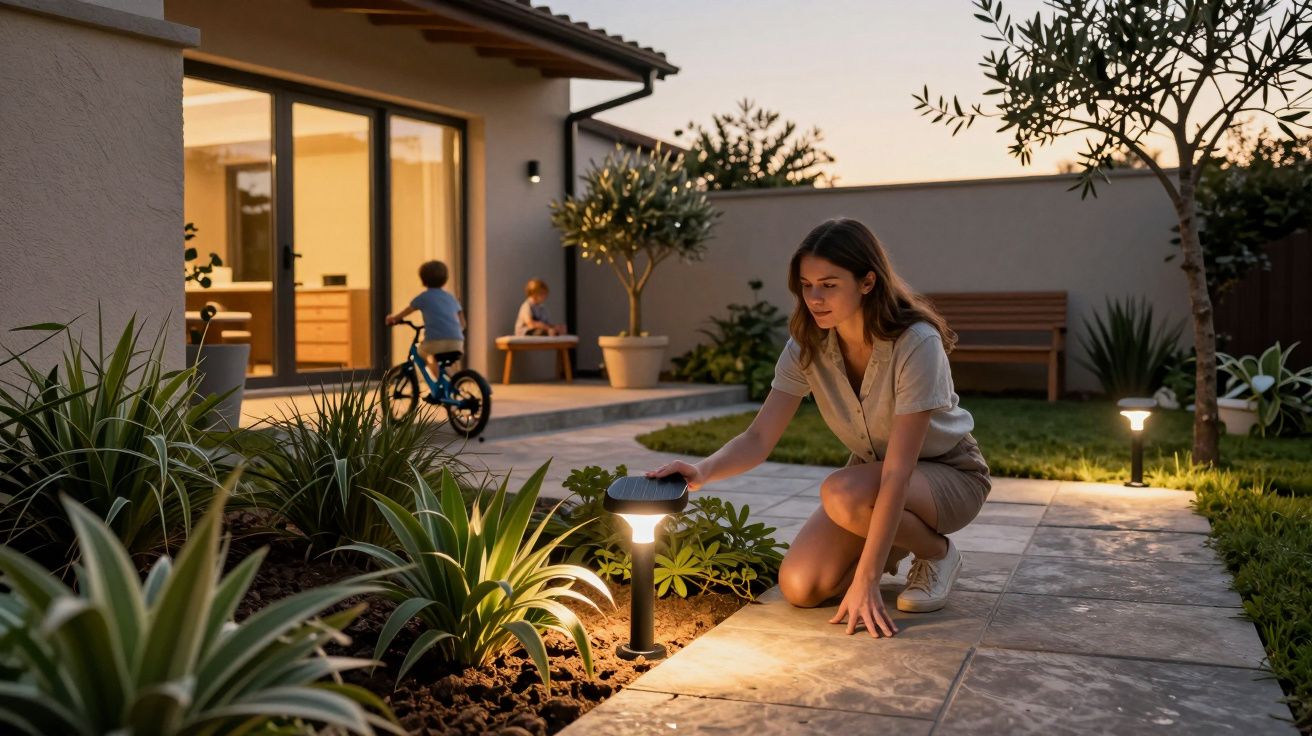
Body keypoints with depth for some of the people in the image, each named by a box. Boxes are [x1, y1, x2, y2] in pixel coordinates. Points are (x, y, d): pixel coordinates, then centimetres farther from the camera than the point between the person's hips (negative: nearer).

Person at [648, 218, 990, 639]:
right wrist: (703, 471, -42)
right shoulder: (807, 346, -14)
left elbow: (898, 471, -34)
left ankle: (937, 553, -6)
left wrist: (866, 580, -36)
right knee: (799, 587, -15)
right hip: (873, 473, 5)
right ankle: (891, 545, 14)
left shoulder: (915, 343, -30)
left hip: (949, 474, -5)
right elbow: (759, 439, -19)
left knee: (842, 495, -36)